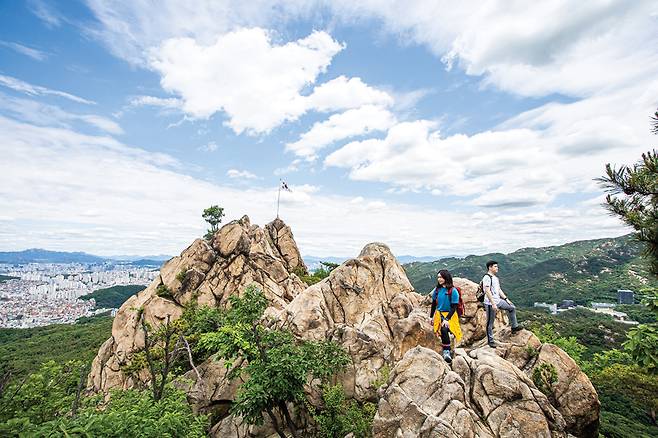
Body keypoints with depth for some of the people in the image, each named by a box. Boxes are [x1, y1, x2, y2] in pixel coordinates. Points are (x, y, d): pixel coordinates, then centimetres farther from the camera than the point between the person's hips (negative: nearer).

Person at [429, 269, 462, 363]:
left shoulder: (453, 291, -11)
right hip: (439, 314, 3)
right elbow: (434, 304, 13)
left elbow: (454, 307, -12)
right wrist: (431, 316, 15)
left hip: (450, 315, -3)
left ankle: (446, 352, -14)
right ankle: (447, 352, -3)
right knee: (443, 331, -17)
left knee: (444, 329, -25)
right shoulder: (437, 290, 2)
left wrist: (447, 319, -19)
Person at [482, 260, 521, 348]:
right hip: (490, 303, -9)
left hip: (498, 301, 9)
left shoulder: (495, 278, 14)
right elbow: (487, 291, -22)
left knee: (512, 308, 20)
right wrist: (493, 304, -24)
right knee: (490, 323, 1)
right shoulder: (487, 277, -17)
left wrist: (506, 299, 17)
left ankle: (514, 327, 32)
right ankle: (490, 341, 12)